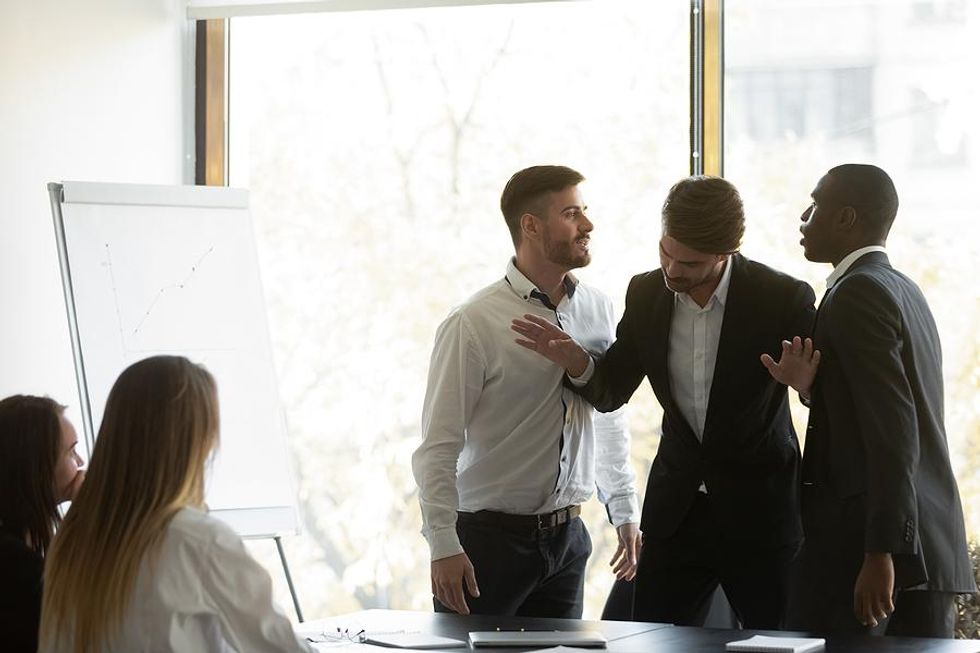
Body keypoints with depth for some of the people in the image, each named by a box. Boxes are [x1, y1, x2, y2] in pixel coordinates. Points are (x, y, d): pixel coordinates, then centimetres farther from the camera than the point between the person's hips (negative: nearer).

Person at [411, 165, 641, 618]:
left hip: (567, 539, 6)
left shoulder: (597, 310, 6)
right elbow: (438, 447, -14)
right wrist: (444, 546, -20)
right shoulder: (474, 324, -12)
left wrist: (625, 512, 18)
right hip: (490, 536, -5)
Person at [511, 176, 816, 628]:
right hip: (677, 508, 4)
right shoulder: (646, 294, -1)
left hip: (761, 510, -4)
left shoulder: (784, 299, -14)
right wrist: (577, 363, -16)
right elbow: (610, 392, 7)